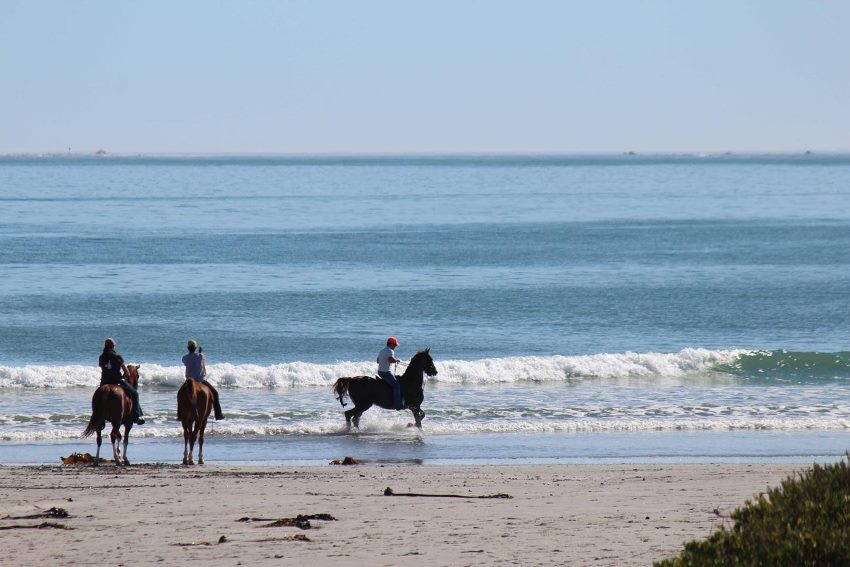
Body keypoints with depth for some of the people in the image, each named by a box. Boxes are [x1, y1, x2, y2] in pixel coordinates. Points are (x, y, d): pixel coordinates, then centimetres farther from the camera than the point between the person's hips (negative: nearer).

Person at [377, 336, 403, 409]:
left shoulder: (382, 351, 16)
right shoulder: (390, 351, -14)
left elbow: (378, 361, 26)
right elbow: (391, 360, -31)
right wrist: (397, 360, -13)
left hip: (380, 371, 10)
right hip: (386, 372, -10)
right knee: (396, 386, -13)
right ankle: (398, 405, -20)